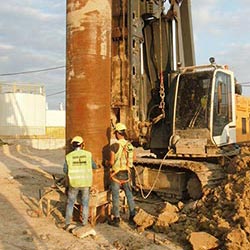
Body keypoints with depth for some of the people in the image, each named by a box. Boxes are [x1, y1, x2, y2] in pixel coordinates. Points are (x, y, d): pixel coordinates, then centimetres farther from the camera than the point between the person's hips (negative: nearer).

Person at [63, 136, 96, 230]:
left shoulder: (69, 156, -5)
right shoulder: (88, 154, -5)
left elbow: (65, 170, 5)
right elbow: (94, 166, 9)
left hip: (74, 183, 0)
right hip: (86, 183, 0)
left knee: (70, 203, 15)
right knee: (85, 204, 13)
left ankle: (67, 223, 11)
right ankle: (84, 224, 15)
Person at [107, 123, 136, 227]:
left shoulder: (114, 146, -17)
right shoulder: (130, 145, 0)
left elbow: (111, 162, -14)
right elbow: (134, 158, 14)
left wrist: (107, 162, 7)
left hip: (116, 174, -5)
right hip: (126, 173, 5)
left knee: (115, 197, 6)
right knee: (129, 195, 16)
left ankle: (116, 219, 13)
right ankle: (133, 217, 23)